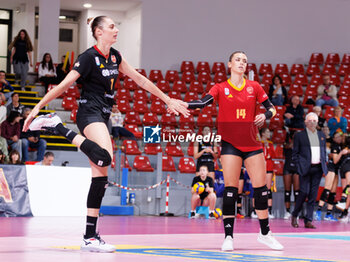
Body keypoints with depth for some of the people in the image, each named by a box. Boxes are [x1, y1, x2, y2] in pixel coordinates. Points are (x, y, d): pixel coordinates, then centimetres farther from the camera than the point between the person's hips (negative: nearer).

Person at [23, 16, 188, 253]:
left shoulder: (114, 56, 12)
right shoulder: (89, 57, -10)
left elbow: (140, 79, 19)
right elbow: (64, 85, -11)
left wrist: (168, 100, 20)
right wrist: (38, 107, -15)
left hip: (102, 117, 8)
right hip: (90, 112, -8)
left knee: (101, 174, 1)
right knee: (105, 158, -36)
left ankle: (90, 237, 0)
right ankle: (56, 125, -23)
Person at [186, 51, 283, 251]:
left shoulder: (254, 87, 7)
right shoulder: (221, 88, 3)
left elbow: (271, 107, 9)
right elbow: (204, 102, -12)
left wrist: (265, 116, -14)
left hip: (252, 143, 2)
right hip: (230, 143, -2)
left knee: (261, 188, 2)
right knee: (231, 189, -7)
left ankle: (265, 233, 16)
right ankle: (228, 236, 0)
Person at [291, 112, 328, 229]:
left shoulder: (321, 135, 18)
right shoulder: (299, 135, 4)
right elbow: (295, 153, 3)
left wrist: (324, 165, 9)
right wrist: (299, 166, -7)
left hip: (318, 168, 4)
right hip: (305, 168, -4)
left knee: (313, 195, 1)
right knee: (304, 192, -10)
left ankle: (308, 220, 4)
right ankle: (294, 216, 9)